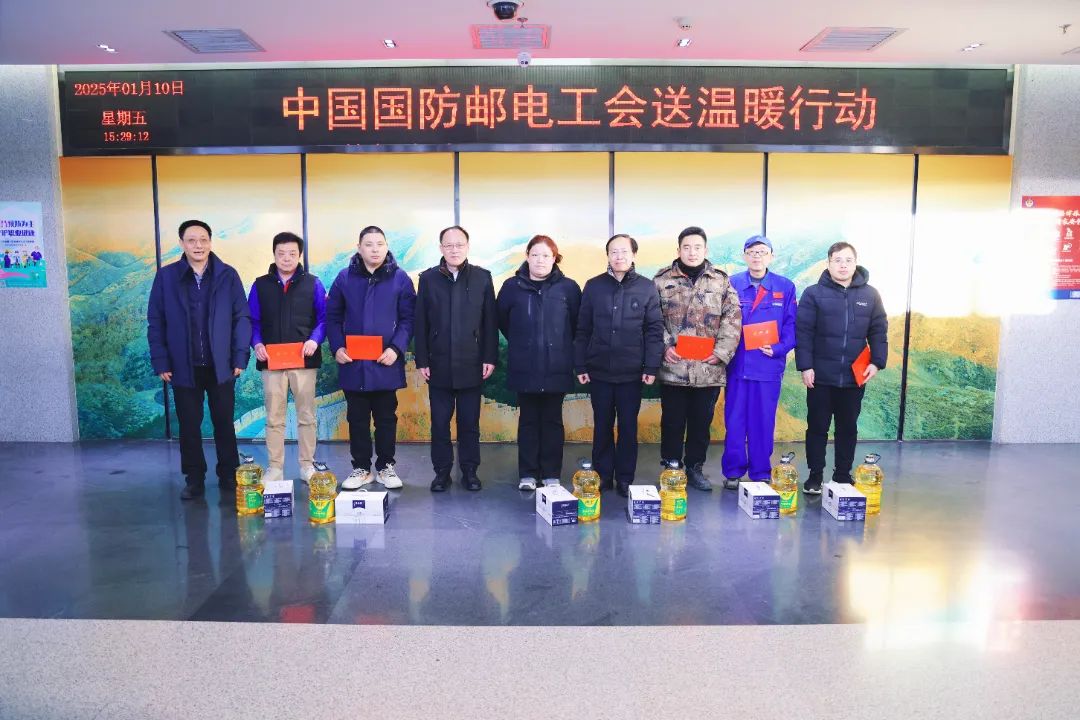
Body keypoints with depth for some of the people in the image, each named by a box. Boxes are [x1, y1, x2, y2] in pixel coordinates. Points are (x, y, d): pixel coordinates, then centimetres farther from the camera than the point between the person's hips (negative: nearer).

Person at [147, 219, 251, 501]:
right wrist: (161, 362, -4)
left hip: (221, 366, 0)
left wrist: (240, 357, -6)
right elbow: (156, 322, 1)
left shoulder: (228, 275, -1)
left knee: (224, 424, 9)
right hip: (184, 367, 1)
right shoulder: (166, 276, 0)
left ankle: (229, 477, 22)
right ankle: (194, 480, 20)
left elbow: (242, 317, -1)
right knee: (189, 426, 8)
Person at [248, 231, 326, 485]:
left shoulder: (312, 284, 3)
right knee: (274, 417, 5)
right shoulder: (260, 285, 7)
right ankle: (274, 467, 14)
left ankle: (307, 466, 17)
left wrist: (315, 340, -15)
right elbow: (253, 320, 8)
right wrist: (257, 343, -10)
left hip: (304, 360, -1)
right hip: (271, 360, 1)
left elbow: (323, 317, 2)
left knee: (306, 416, 7)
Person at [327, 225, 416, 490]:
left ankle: (386, 467, 22)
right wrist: (337, 348, -7)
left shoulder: (400, 278, -1)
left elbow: (408, 318, -3)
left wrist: (397, 348, -15)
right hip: (353, 363, 2)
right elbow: (333, 317, 6)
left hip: (386, 363, -1)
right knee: (357, 419, 10)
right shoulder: (345, 278, 3)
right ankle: (361, 468, 22)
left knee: (386, 417, 10)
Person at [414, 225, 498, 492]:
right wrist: (421, 360, -1)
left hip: (471, 365, 0)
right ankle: (442, 472, 18)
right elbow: (421, 323, 2)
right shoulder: (428, 278, 3)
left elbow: (490, 321, 2)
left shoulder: (482, 277, 2)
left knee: (470, 423, 8)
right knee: (439, 423, 7)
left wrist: (490, 358, -3)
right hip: (439, 365, 1)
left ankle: (470, 471, 19)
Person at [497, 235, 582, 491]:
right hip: (525, 368, 0)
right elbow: (502, 319, 11)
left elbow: (577, 323, 7)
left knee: (553, 421, 8)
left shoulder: (568, 287, -2)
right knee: (528, 420, 8)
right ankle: (528, 474, 16)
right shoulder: (512, 286, 0)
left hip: (557, 369, 0)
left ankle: (552, 474, 18)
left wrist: (562, 345, 9)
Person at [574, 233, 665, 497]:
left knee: (628, 426, 7)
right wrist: (580, 366, 0)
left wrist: (652, 367, -7)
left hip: (632, 373, -1)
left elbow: (654, 330, -1)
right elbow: (582, 330, 4)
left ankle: (625, 478, 18)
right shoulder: (593, 286, 3)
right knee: (602, 426, 10)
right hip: (599, 371, 1)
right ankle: (602, 475, 21)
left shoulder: (647, 288, 0)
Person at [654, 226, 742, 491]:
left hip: (709, 368, 2)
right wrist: (665, 346, -12)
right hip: (673, 367, -1)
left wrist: (721, 351, -9)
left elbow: (732, 319, 1)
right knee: (672, 421, 7)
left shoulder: (721, 280, 6)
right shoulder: (662, 279, 2)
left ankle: (695, 468, 27)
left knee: (702, 422, 11)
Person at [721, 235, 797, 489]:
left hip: (769, 365, 1)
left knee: (764, 421, 7)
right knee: (734, 420, 4)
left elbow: (791, 325, 2)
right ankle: (732, 472, 16)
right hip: (737, 363, -1)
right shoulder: (731, 284, 2)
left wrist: (778, 349, -12)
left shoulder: (785, 287, 5)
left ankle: (761, 473, 20)